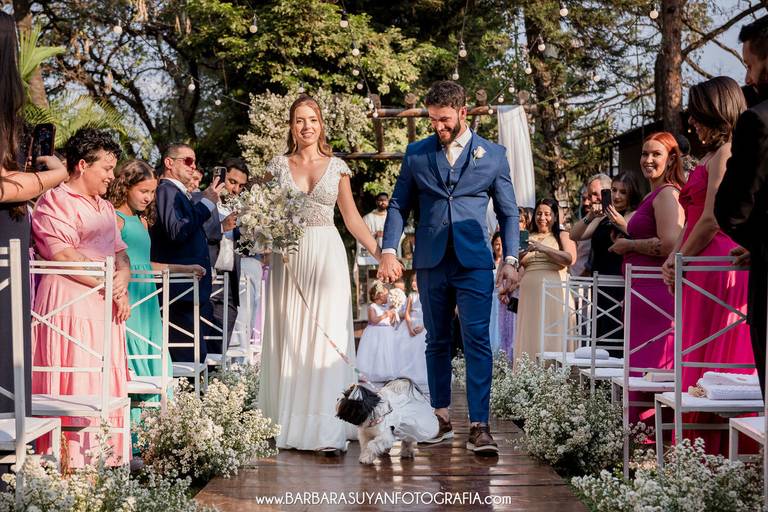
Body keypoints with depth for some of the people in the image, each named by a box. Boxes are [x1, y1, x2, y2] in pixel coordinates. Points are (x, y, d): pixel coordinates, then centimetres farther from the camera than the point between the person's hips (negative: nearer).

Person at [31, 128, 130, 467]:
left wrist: (123, 281, -1)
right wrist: (109, 286, -11)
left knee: (107, 386, 4)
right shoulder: (54, 201, -5)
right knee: (76, 386, -10)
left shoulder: (105, 208, 22)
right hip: (69, 303, -8)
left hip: (105, 305, 8)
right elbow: (64, 257, -15)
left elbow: (120, 254, 21)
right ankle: (73, 462, -8)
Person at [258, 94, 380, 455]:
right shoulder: (278, 165, 8)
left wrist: (380, 255, 1)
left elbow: (352, 217, 9)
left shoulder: (337, 166, 7)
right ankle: (287, 425, 12)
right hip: (288, 258, 1)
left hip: (327, 257, -1)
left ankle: (327, 431, -10)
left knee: (327, 338, -7)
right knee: (288, 338, 3)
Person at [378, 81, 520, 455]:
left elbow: (508, 212, 9)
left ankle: (479, 427, -13)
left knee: (477, 341, -11)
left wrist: (510, 260, 0)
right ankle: (441, 419, 19)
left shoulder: (493, 154, 6)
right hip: (431, 262, 2)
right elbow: (399, 205, 10)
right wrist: (388, 250, -3)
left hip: (474, 262, -2)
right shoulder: (416, 154, 9)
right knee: (437, 342, 9)